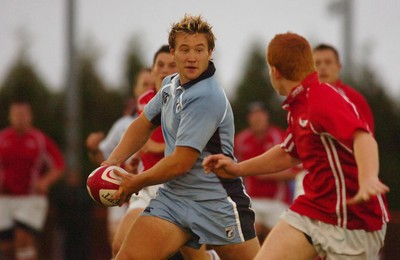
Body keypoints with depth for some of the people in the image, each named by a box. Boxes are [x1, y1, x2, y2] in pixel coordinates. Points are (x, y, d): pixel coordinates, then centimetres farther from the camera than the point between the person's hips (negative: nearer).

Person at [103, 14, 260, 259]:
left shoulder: (206, 98, -21)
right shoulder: (171, 85, 6)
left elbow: (181, 163, -21)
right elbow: (144, 124, 23)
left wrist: (135, 183, -7)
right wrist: (114, 160, 8)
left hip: (217, 201, -7)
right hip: (174, 196, 7)